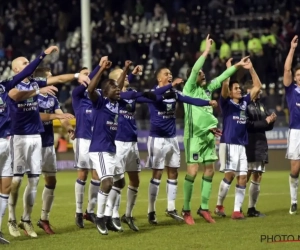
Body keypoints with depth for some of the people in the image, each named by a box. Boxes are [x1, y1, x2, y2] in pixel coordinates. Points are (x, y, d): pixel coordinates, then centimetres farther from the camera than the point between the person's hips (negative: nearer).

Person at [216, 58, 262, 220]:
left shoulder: (244, 102, 14)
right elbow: (225, 84, -17)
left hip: (241, 145, 6)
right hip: (228, 144, -6)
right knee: (229, 174, -14)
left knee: (243, 178, -1)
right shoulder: (226, 102, 0)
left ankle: (237, 211, 2)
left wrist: (251, 69, 7)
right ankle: (219, 205, 2)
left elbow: (258, 86, 17)